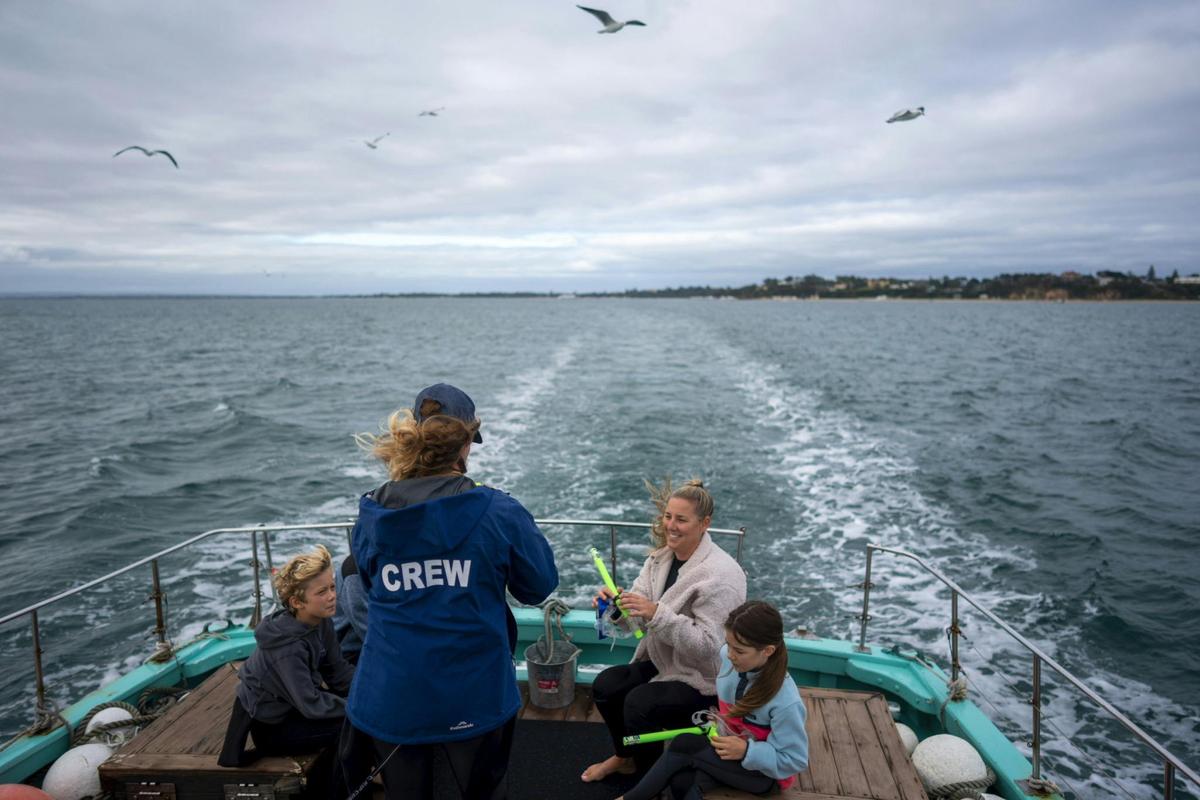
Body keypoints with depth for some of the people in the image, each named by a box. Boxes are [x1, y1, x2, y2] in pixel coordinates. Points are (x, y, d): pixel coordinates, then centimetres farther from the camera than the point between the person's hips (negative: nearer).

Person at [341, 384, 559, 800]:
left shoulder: (371, 517, -5)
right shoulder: (498, 512, -14)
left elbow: (373, 591, 9)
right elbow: (540, 586, -3)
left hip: (391, 699, 2)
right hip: (474, 697, -2)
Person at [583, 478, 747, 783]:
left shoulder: (720, 575, -26)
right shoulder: (662, 555, -3)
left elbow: (707, 644, -29)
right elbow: (638, 612, -5)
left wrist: (656, 614, -39)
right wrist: (615, 603, -29)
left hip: (705, 677, -8)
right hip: (663, 660, 8)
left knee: (639, 703, -23)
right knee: (605, 686, -1)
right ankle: (625, 757, 26)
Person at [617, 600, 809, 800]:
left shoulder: (786, 703, -32)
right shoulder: (727, 656, -15)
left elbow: (795, 760, -21)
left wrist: (746, 751, -29)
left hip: (762, 769, -5)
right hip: (728, 741, 5)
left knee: (683, 745, -24)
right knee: (682, 781, -30)